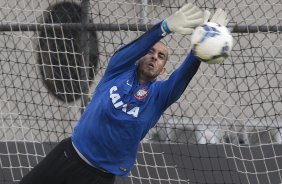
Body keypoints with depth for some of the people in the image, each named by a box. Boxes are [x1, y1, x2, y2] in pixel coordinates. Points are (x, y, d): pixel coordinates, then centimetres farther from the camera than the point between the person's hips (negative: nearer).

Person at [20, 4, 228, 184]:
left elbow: (186, 72, -23)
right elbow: (139, 45, -21)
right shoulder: (120, 69, -1)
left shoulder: (159, 94, -4)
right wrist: (166, 26, -43)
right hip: (68, 155, 2)